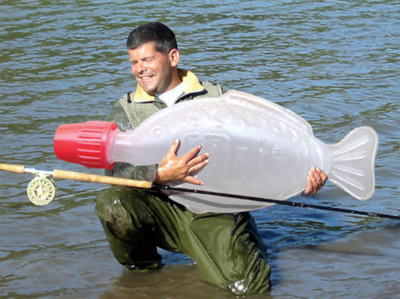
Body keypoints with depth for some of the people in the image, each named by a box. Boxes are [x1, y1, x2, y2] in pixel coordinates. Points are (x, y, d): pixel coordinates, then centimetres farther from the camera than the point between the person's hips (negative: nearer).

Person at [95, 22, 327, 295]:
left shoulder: (216, 97, 11)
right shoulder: (126, 111, 11)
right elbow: (115, 169, -5)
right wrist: (160, 174, -24)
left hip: (214, 211, -1)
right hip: (161, 208, 1)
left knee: (250, 286, -22)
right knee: (113, 205, -30)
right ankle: (141, 270, 0)